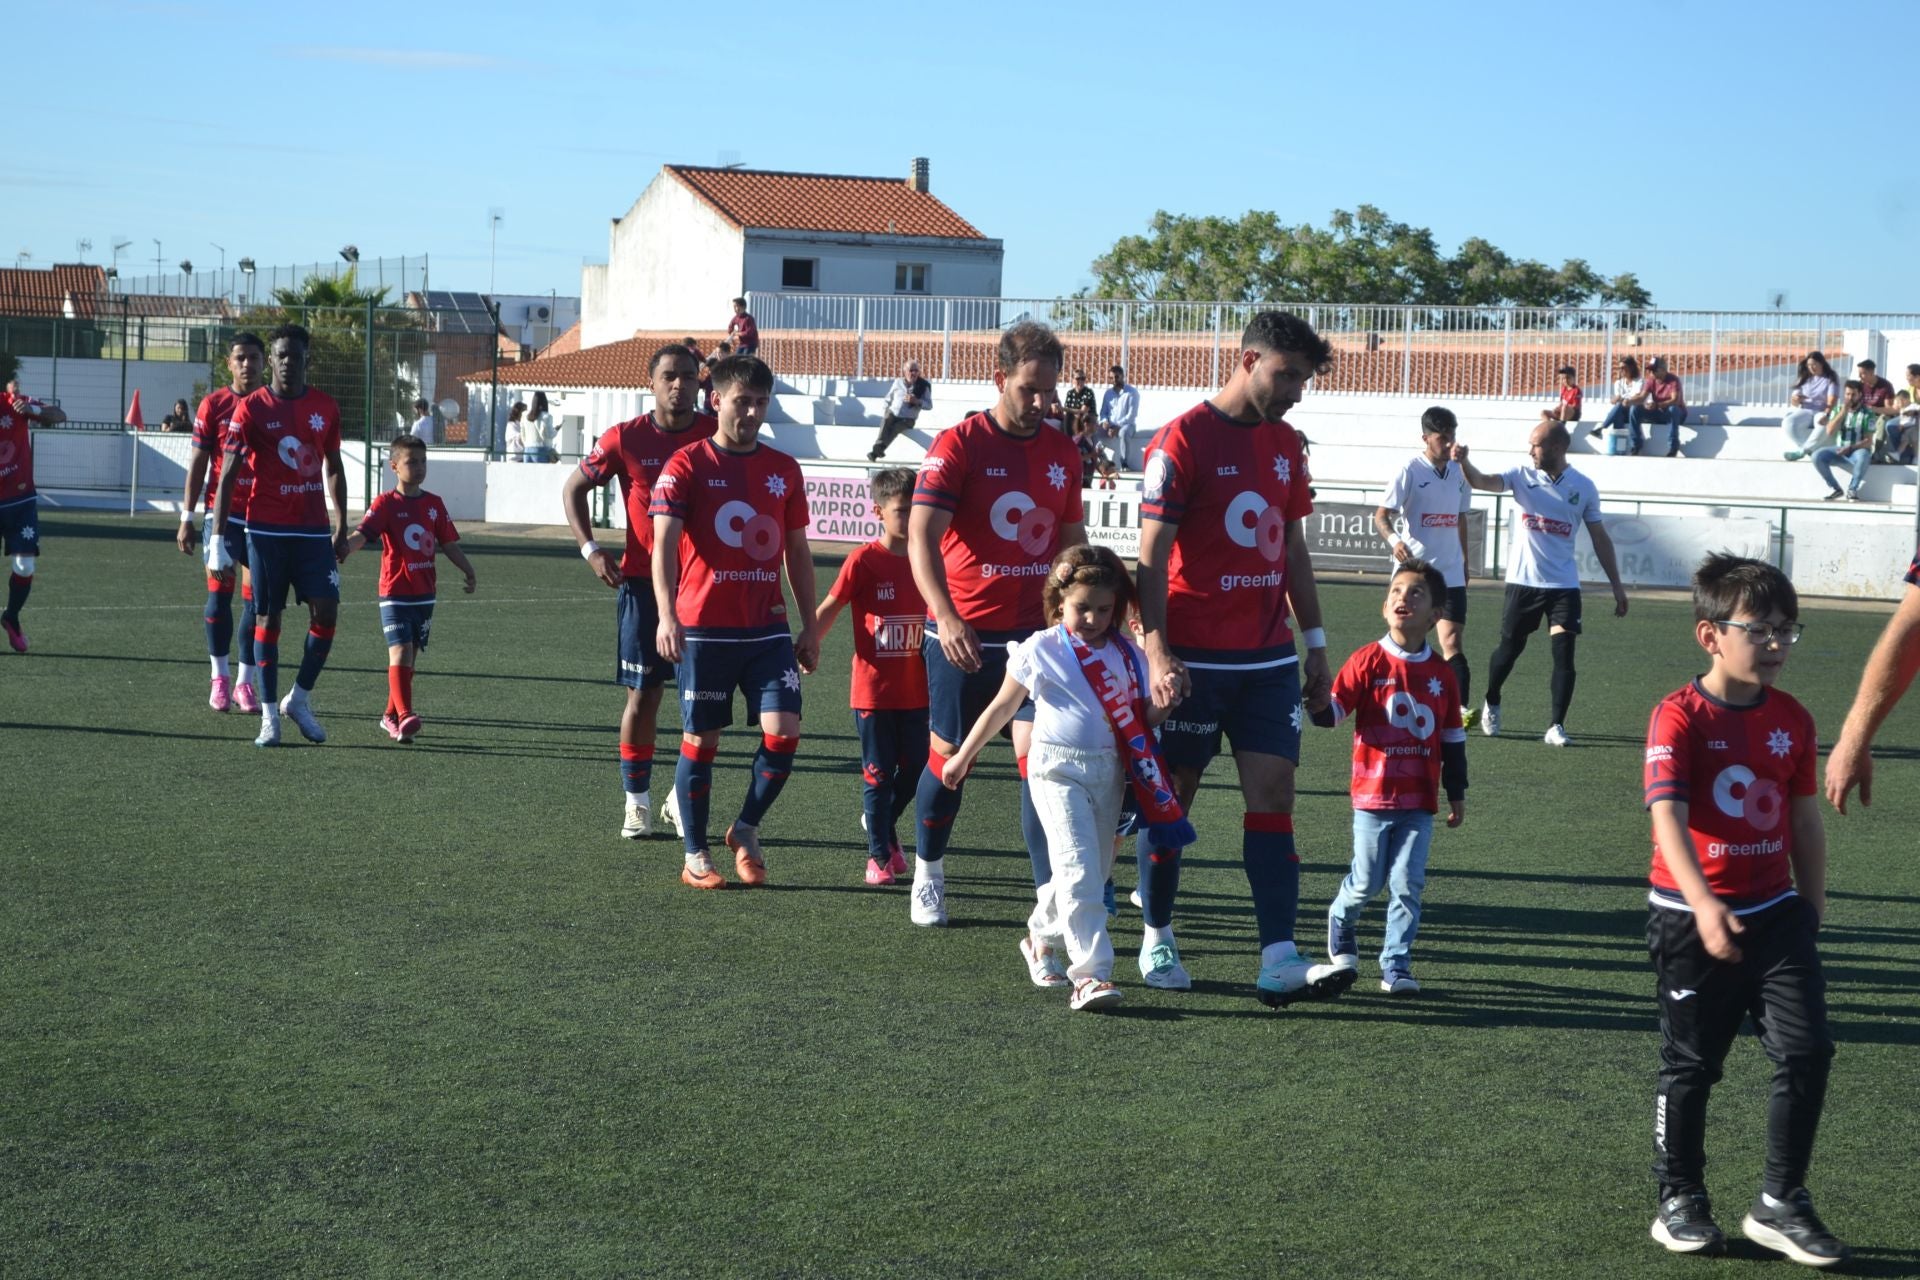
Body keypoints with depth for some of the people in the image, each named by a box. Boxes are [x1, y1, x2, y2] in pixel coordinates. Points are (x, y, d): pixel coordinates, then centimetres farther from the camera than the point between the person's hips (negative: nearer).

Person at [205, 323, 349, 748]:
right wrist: (217, 537, -11)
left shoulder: (325, 407, 7)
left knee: (326, 612, -5)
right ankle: (269, 716, 8)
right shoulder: (251, 408, -3)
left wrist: (341, 526, 11)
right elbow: (228, 473, -5)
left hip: (314, 529, 3)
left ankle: (299, 700, 13)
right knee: (268, 617, 1)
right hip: (267, 529, -3)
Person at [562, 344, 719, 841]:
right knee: (643, 694, 1)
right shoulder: (625, 438, -2)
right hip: (642, 581, -1)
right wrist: (590, 549, -2)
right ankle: (636, 800, 12)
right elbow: (573, 488, 9)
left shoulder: (716, 436, -1)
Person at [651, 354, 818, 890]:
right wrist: (667, 614, -27)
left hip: (768, 629, 3)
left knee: (783, 730, -9)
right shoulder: (687, 465, -3)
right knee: (701, 740, 3)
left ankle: (746, 830, 13)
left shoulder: (784, 469, 10)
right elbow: (664, 542, -13)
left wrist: (810, 626, 12)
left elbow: (798, 552, 16)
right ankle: (695, 855, 16)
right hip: (703, 629, -3)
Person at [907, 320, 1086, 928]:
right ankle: (928, 875, 31)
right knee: (949, 759, 9)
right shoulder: (959, 445, -8)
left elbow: (1072, 541, 18)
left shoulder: (1063, 453, 7)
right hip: (963, 637, -3)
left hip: (1036, 633, 3)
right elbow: (921, 538, -16)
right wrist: (946, 616, -29)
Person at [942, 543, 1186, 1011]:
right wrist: (963, 757, 12)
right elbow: (1002, 708, 7)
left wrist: (1161, 707, -10)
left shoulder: (1127, 655, 7)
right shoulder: (1040, 651, -3)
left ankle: (1041, 937, 37)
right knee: (1079, 869, -16)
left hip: (1110, 772, 5)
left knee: (1095, 871, 12)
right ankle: (1091, 972, -19)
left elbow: (1139, 719, 13)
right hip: (1058, 769, -5)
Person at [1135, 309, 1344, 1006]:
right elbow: (1151, 555, -12)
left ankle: (1279, 961, -7)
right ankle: (1156, 941, 20)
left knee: (1273, 794, -3)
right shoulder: (1183, 440, -9)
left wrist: (1315, 645, 16)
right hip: (1194, 659, -6)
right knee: (1173, 793, 5)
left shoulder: (1285, 444, 12)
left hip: (1268, 658, 6)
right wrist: (1157, 651, -19)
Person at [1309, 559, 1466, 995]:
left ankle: (1396, 967, 5)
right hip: (1374, 797, -2)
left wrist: (1456, 795, 14)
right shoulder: (1368, 662, -5)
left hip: (1419, 802, 2)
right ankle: (1340, 928, 35)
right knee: (1366, 881, 5)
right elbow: (1332, 713, -7)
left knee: (1407, 884, -2)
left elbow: (1453, 740, 11)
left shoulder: (1441, 674, 3)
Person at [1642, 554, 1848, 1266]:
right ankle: (1680, 1202, 22)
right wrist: (1704, 905, -33)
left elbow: (1805, 821, 13)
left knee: (1807, 1052, -6)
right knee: (1689, 1065, 7)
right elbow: (1668, 818, -21)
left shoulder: (1793, 720, 4)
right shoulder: (1680, 718, -12)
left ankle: (1780, 1206, 6)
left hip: (1774, 913, 4)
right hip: (1693, 918, -4)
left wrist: (1812, 911, 14)